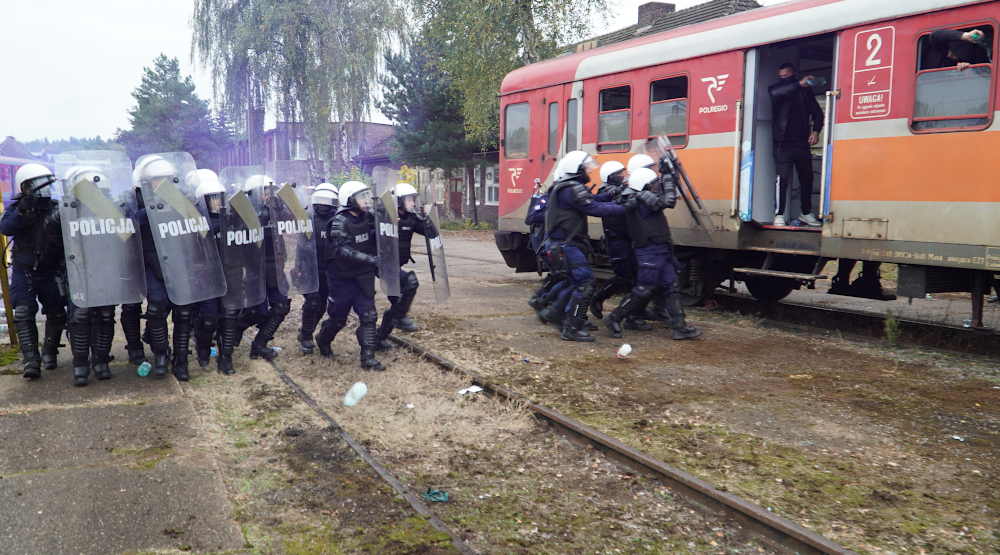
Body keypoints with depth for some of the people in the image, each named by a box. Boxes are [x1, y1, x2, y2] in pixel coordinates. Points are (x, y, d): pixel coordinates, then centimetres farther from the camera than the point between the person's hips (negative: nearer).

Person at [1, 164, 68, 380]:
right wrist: (21, 211, -33)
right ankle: (31, 360, -12)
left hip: (51, 273, 1)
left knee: (57, 314, 4)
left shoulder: (56, 209, 1)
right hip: (24, 272, -1)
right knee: (23, 313, -12)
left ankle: (49, 352, 26)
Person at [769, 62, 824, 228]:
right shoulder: (777, 89, 4)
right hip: (783, 143, -3)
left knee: (807, 178, 6)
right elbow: (775, 92, -22)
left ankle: (806, 213, 19)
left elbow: (817, 112, 15)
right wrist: (799, 84, -26)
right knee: (782, 177, -13)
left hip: (802, 143, 3)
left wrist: (816, 130, 0)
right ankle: (779, 214, -9)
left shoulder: (806, 91, 11)